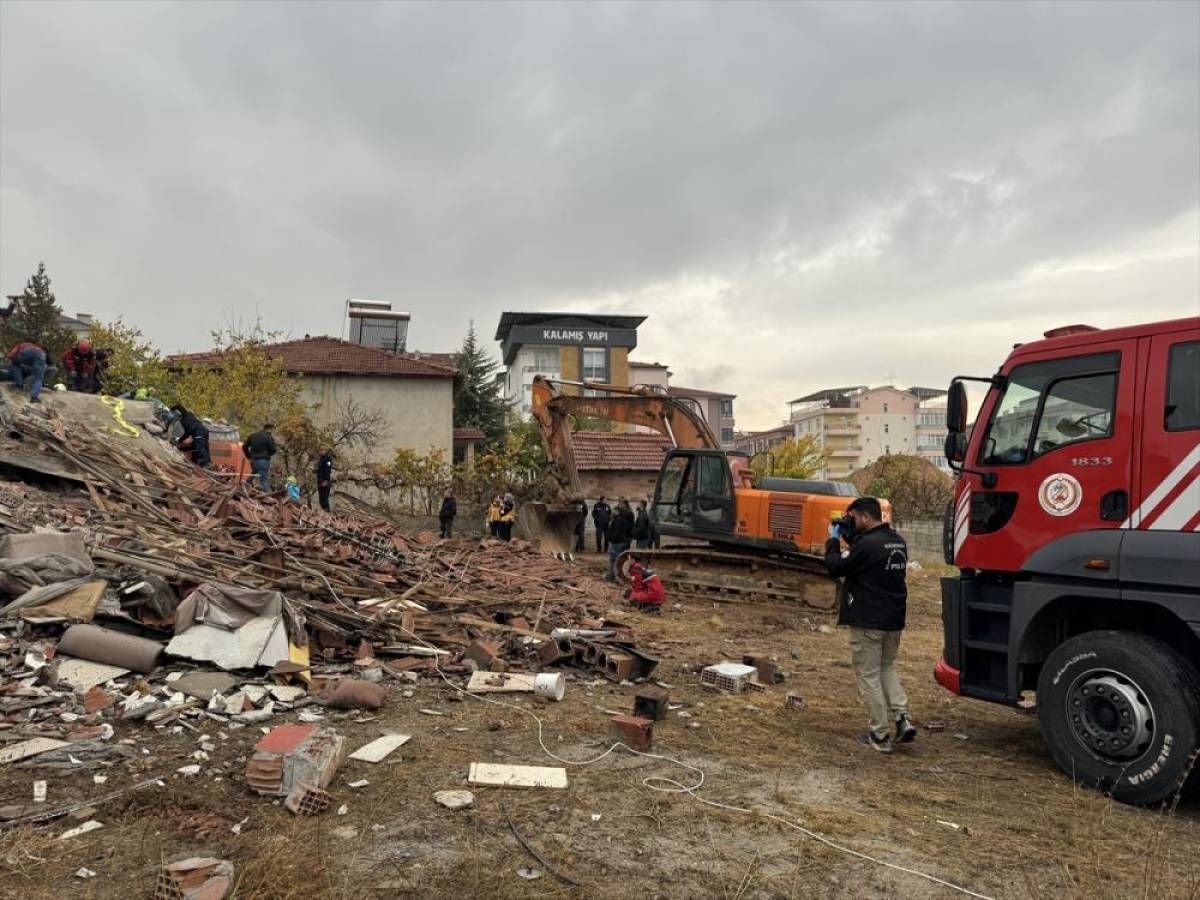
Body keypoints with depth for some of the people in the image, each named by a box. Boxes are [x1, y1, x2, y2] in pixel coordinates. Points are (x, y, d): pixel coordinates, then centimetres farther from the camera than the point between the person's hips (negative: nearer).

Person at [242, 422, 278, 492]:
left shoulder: (253, 436, 13)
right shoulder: (269, 437, -7)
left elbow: (244, 446, 14)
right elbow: (273, 450, -10)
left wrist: (249, 456, 19)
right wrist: (277, 449, 12)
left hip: (253, 460, 6)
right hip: (264, 460, -6)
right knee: (264, 479, -5)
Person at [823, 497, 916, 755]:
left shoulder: (867, 545, -21)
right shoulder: (898, 542, 7)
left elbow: (836, 567, -13)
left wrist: (833, 540, 1)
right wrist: (850, 540, 11)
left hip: (868, 622, -8)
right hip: (894, 620, 8)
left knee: (869, 676, 4)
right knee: (887, 669, 23)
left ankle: (880, 736, 9)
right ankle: (902, 719, 9)